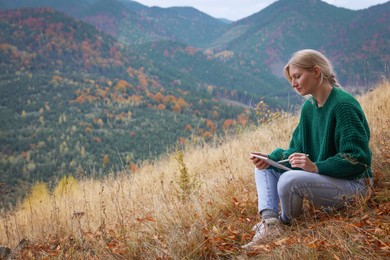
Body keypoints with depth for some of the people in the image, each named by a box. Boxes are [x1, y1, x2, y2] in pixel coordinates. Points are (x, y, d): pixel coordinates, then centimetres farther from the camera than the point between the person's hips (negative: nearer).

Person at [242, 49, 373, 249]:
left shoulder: (344, 105, -19)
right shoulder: (308, 107, 6)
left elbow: (357, 159, -23)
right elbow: (297, 151, 8)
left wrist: (316, 167, -30)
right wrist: (270, 158, -10)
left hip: (352, 184, -9)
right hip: (320, 176, 9)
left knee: (289, 180, -32)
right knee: (264, 168, 5)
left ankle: (285, 224, -1)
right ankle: (269, 221, -18)